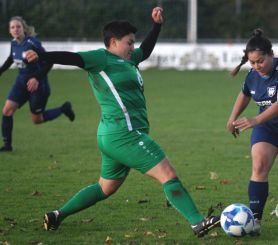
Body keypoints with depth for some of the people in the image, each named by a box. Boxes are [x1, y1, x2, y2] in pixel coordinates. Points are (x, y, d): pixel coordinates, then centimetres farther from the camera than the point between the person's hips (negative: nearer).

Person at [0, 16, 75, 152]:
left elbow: (48, 62, -22)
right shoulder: (14, 43, -2)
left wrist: (37, 78, -28)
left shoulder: (32, 43, -22)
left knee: (37, 119, 6)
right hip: (21, 82, 6)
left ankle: (64, 109, 29)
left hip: (37, 84, -6)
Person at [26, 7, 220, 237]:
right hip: (125, 134, -11)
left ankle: (57, 216, 21)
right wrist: (41, 56, -31)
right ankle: (198, 222, -12)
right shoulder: (102, 58, -7)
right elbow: (73, 58, -18)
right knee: (168, 174, -10)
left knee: (106, 188, 20)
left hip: (111, 137, 11)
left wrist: (157, 25, 26)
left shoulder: (126, 60, 19)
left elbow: (146, 50, 34)